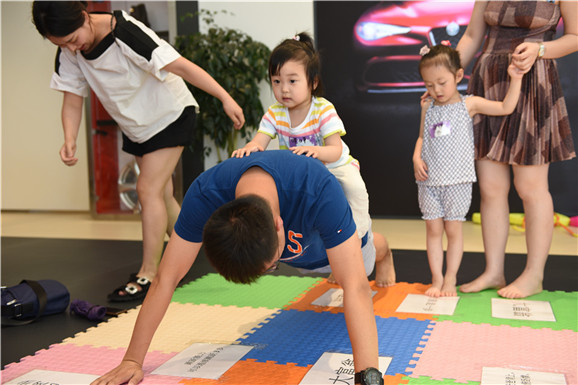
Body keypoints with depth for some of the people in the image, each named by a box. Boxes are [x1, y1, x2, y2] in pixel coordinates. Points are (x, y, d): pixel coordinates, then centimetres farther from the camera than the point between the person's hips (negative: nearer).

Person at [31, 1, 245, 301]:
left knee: (149, 189, -14)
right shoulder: (69, 52, -11)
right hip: (135, 124, 7)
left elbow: (180, 66, -33)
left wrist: (225, 98, -37)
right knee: (161, 193, 13)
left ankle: (148, 275, -6)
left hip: (170, 114, -7)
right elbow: (73, 97, -7)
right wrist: (70, 141, -24)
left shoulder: (126, 34, -31)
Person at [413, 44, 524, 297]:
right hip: (429, 181, 3)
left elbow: (506, 108, -3)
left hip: (457, 181, -3)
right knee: (433, 229, 4)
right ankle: (436, 279, 14)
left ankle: (450, 280, 15)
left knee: (453, 229, 3)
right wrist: (416, 157, -1)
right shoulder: (428, 107, 9)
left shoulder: (469, 104, 0)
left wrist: (515, 79, -10)